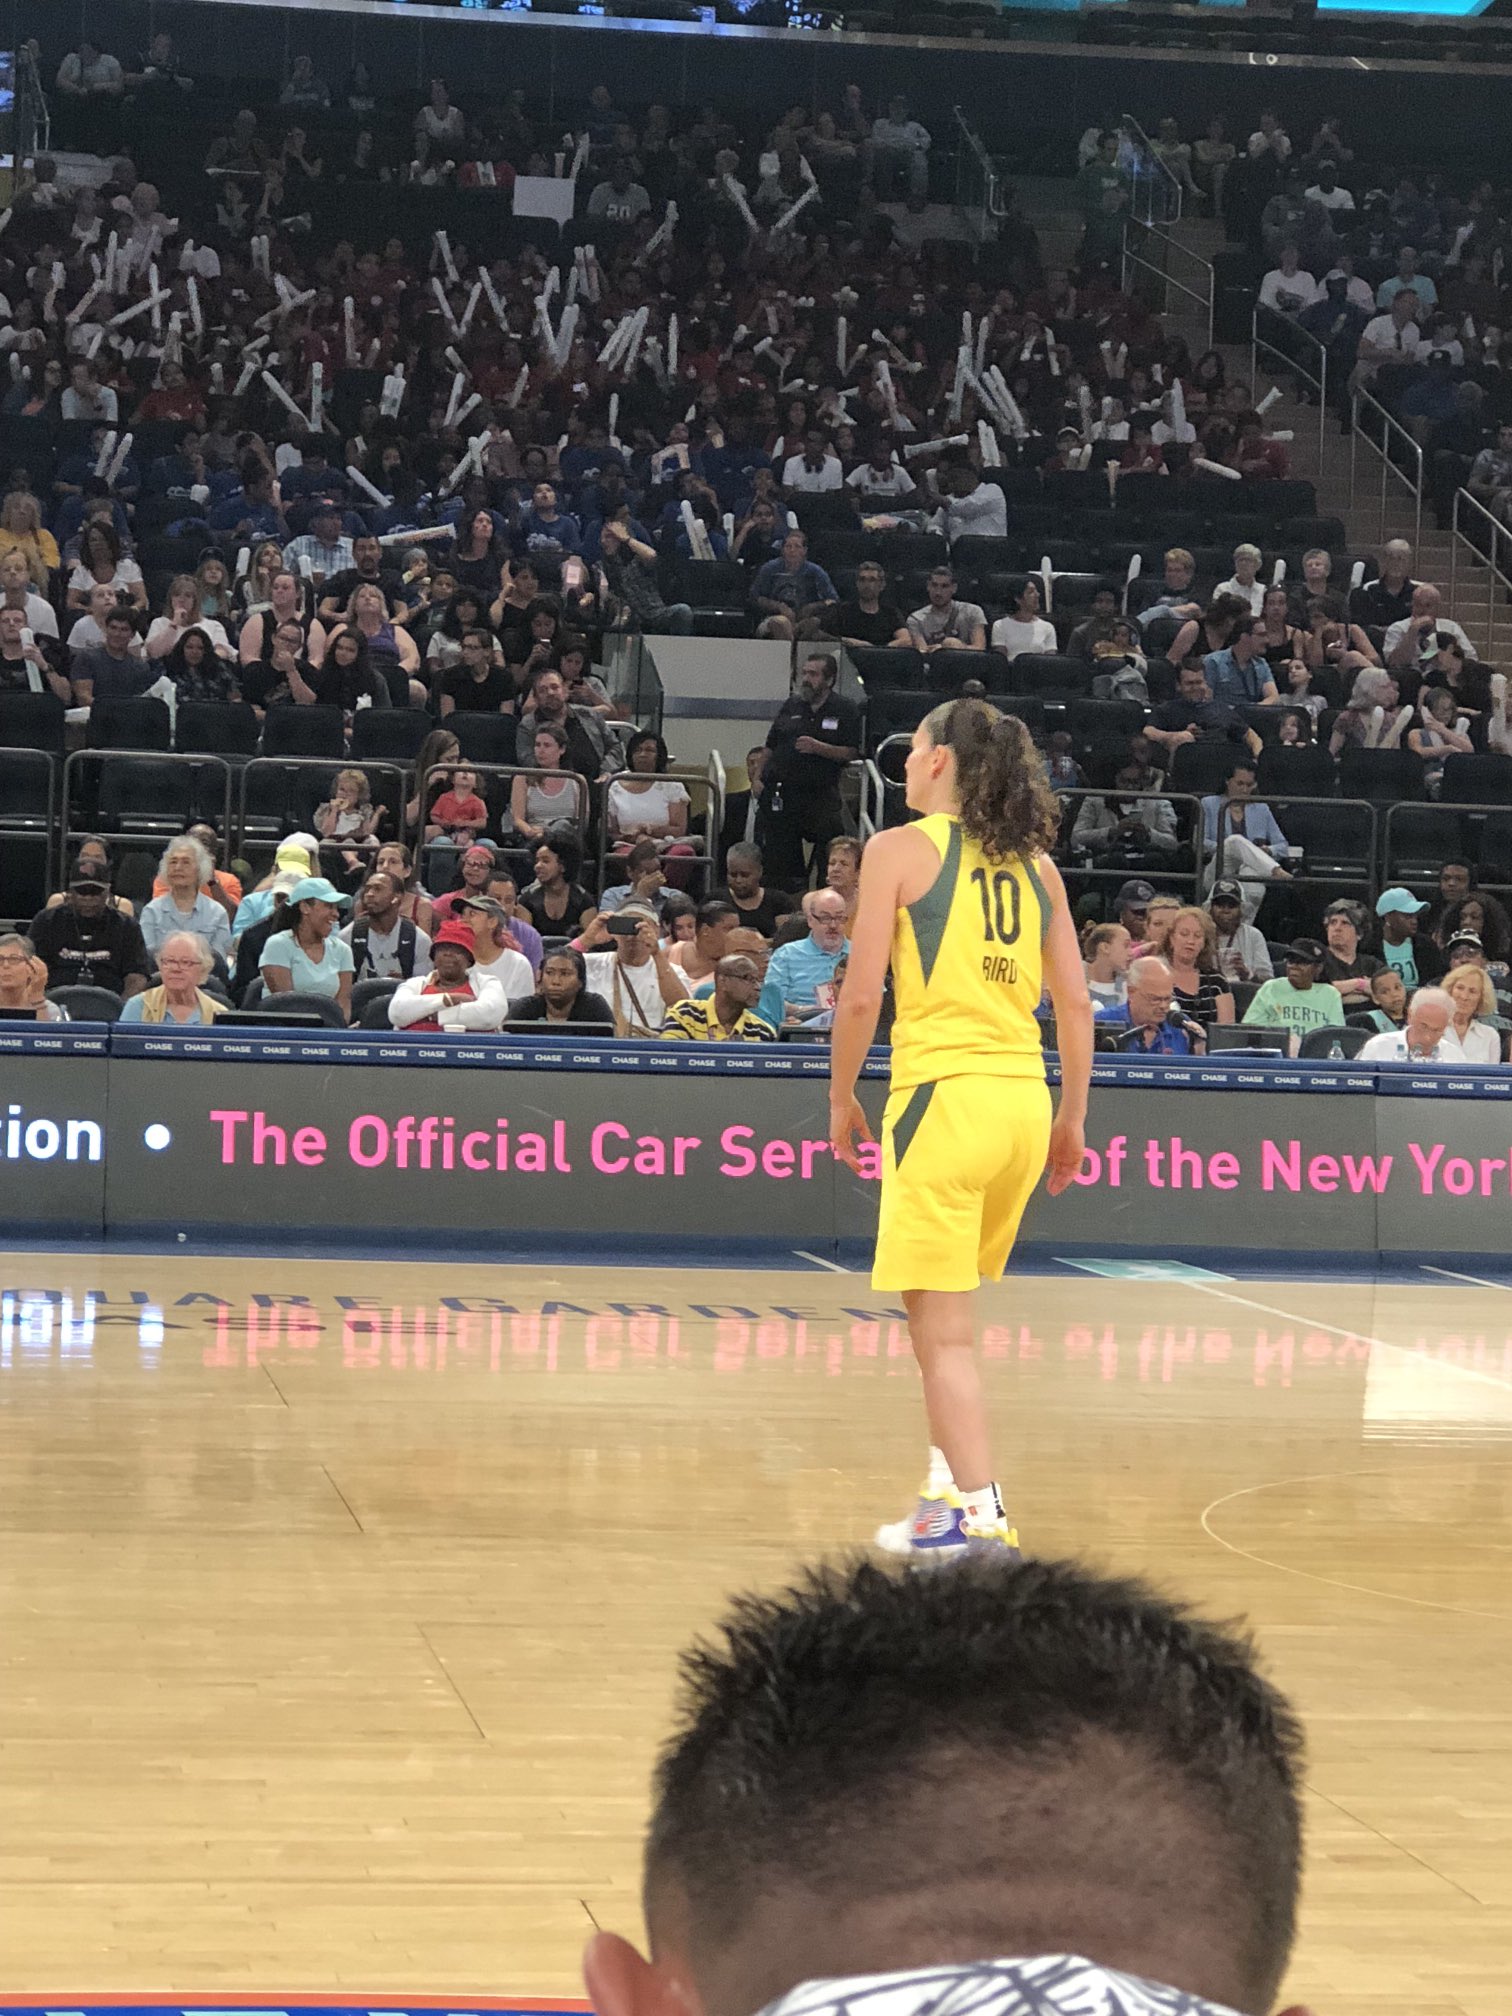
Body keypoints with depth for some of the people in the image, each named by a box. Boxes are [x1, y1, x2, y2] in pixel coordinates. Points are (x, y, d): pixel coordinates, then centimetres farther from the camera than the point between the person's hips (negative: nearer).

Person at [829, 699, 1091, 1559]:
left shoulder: (900, 850, -3)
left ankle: (981, 1513, -9)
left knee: (942, 1328, -4)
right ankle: (950, 1481, 23)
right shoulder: (1035, 862, 12)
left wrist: (842, 1100, 5)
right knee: (946, 1312, 21)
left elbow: (862, 995, -7)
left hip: (945, 1093, -6)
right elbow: (1076, 1001, 11)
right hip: (1025, 1099, 6)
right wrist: (1072, 1118, 18)